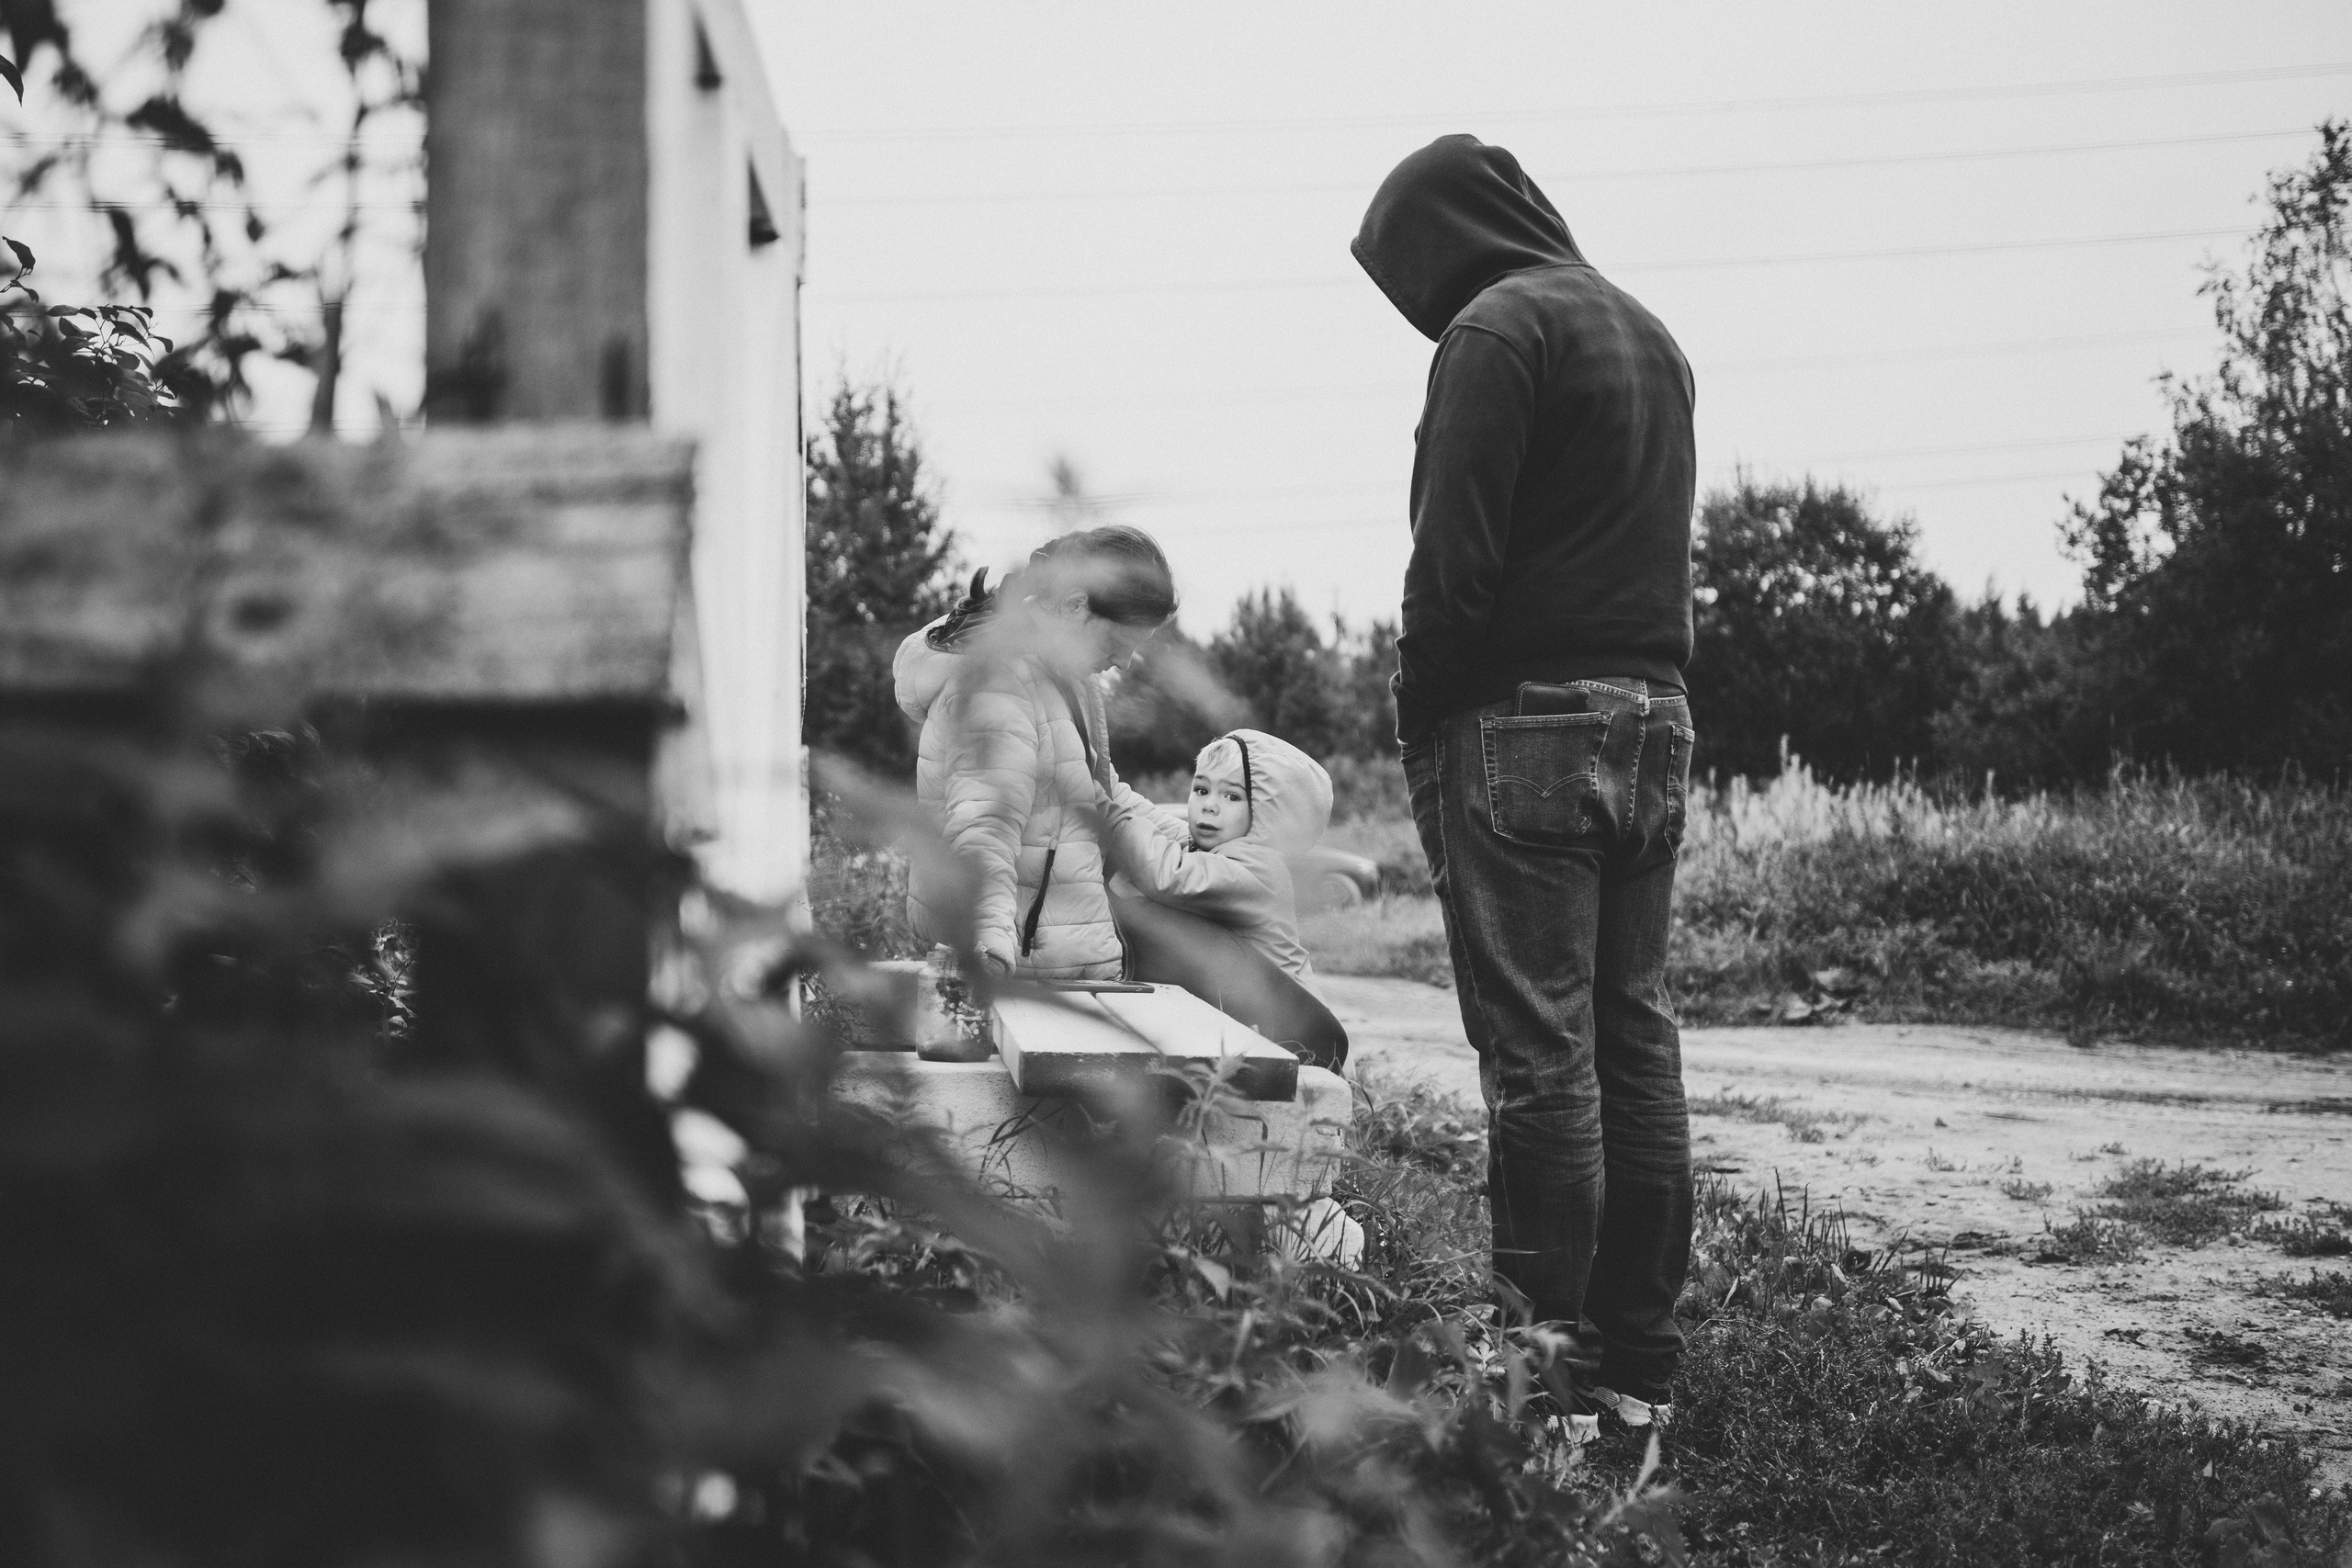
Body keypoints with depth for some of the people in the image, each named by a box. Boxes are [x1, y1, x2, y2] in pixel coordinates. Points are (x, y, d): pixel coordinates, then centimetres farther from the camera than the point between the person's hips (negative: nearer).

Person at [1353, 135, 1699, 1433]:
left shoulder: (1495, 330, -8)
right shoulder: (1650, 334, 20)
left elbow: (1453, 565, -14)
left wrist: (1422, 737, -6)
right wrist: (1646, 689, 16)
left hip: (1528, 720, -8)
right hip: (1656, 711, 8)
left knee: (1540, 1049, -8)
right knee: (1634, 1034, 9)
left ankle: (1546, 1357, -7)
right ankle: (1638, 1360, 12)